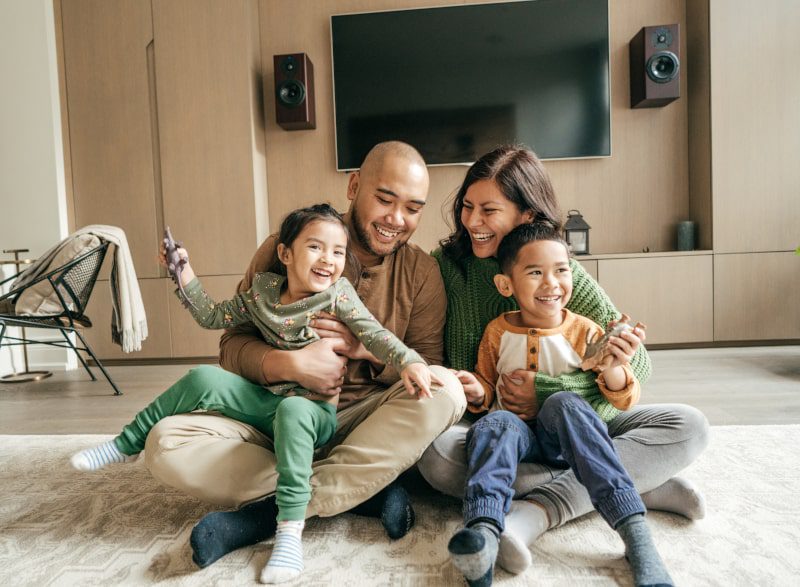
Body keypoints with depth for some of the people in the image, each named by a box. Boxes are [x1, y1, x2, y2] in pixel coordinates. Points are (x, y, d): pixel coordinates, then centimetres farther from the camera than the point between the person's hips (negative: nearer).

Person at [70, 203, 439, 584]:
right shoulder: (262, 292, 4)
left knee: (292, 410, -37)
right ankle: (128, 443, 9)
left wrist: (408, 361, -32)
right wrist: (184, 272, 6)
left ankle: (290, 530, -32)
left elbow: (374, 334, -15)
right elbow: (212, 316, 13)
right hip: (269, 403, 4)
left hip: (315, 412, -4)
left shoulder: (338, 295, -7)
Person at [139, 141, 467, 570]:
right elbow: (233, 345, -5)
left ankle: (269, 511, -24)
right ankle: (364, 490, -20)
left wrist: (371, 350, -21)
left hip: (363, 422, 0)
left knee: (447, 390, -29)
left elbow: (430, 370, -3)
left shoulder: (421, 272, -2)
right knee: (166, 445, -23)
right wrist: (291, 363, -26)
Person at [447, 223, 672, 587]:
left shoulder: (584, 331, -2)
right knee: (495, 423, -31)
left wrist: (613, 372, -23)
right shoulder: (497, 332, 1)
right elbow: (488, 390, 14)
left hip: (567, 437, -1)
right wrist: (477, 393, -11)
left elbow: (625, 399, -1)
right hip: (520, 435, 1)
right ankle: (484, 530, -51)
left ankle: (636, 533, -37)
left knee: (563, 403, -33)